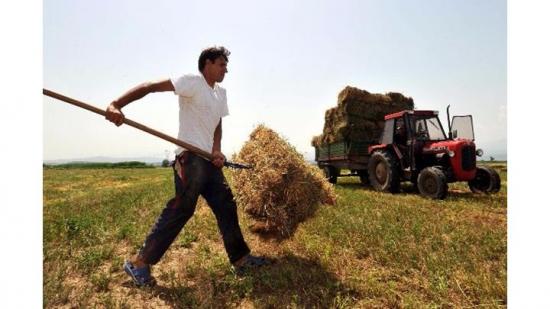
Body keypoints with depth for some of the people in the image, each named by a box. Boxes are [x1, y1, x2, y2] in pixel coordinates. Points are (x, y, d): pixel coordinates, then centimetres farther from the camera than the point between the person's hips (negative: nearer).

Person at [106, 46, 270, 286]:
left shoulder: (221, 93, 19)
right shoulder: (192, 81, -6)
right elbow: (150, 86, -14)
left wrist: (217, 150, -3)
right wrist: (116, 105, -27)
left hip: (209, 159, 9)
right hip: (190, 157, -9)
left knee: (226, 205, 8)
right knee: (181, 209, -9)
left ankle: (241, 259, 18)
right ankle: (139, 263, 6)